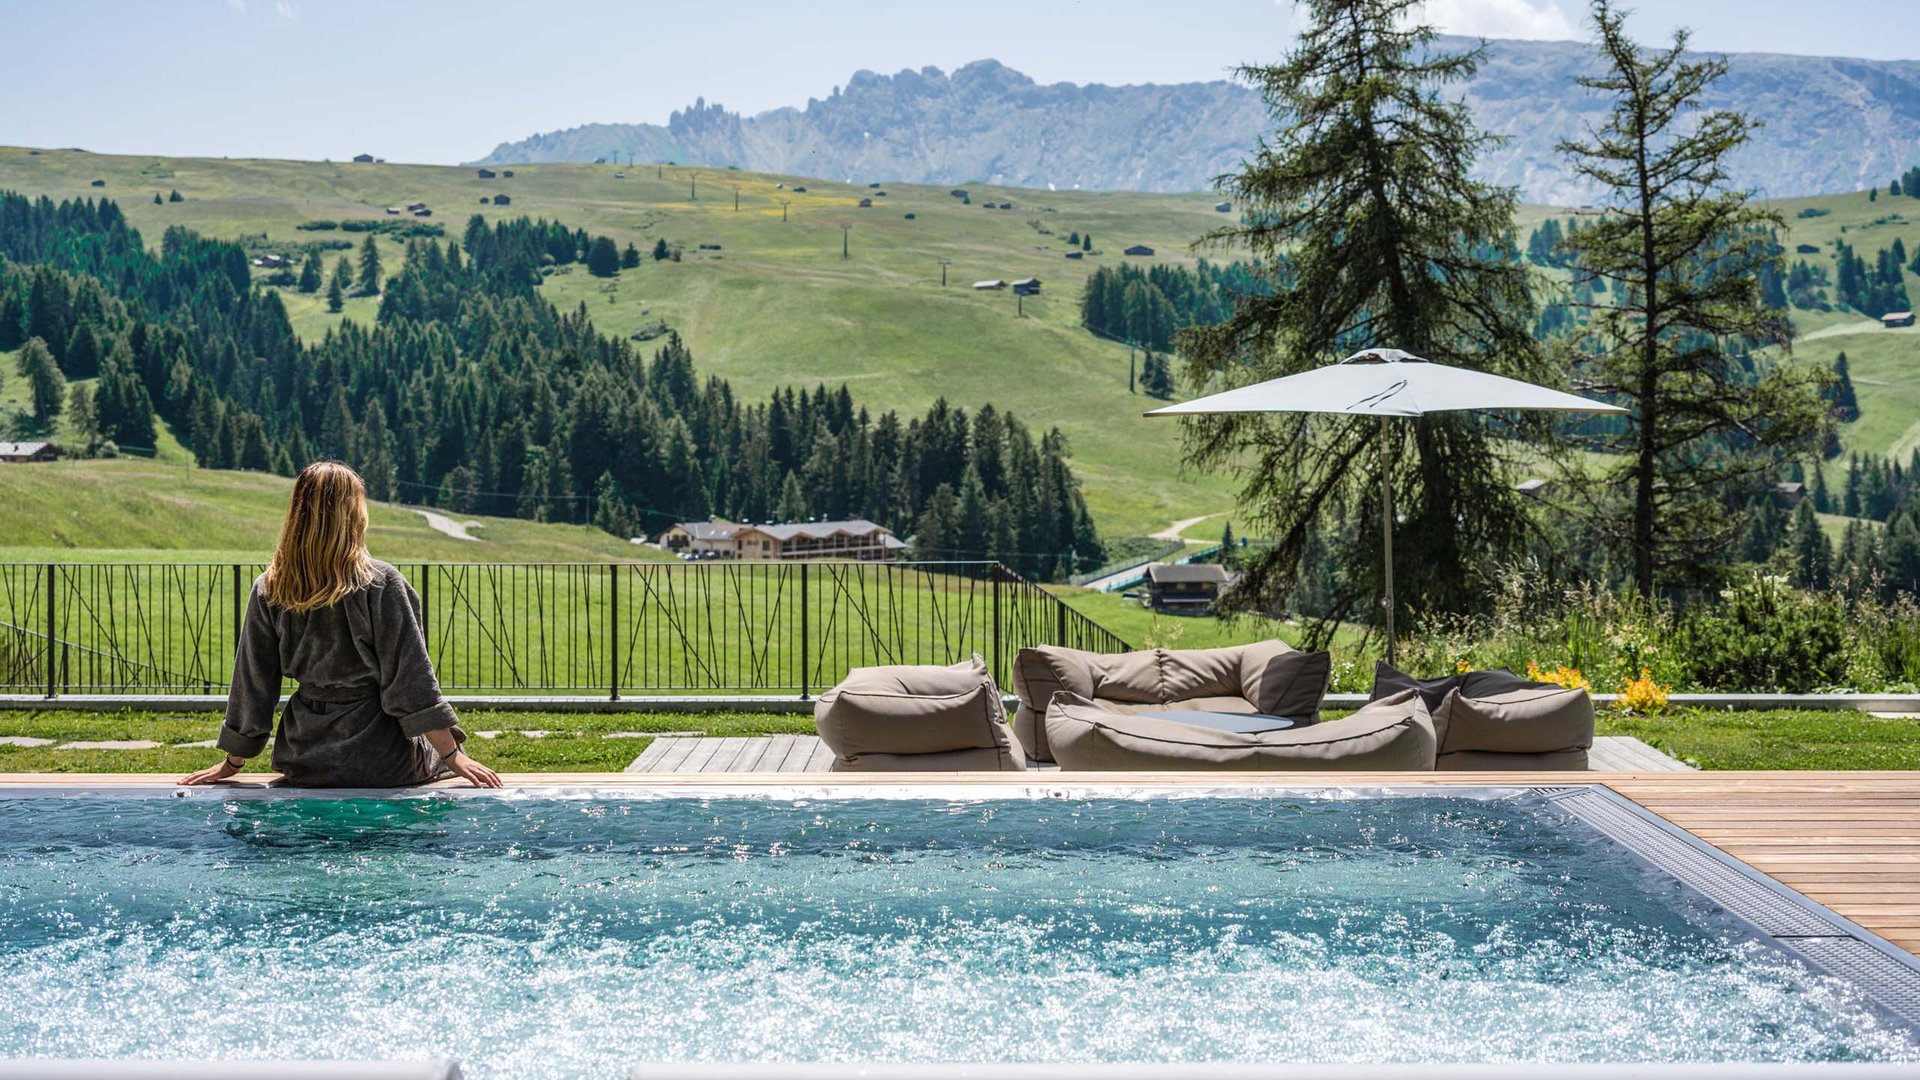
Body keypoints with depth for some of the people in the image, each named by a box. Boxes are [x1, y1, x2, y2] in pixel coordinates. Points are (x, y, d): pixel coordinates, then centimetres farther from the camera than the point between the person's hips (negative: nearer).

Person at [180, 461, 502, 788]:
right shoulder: (381, 584, -15)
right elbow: (410, 678, -15)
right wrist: (452, 755, -10)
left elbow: (251, 684, 3)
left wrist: (234, 762, 13)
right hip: (380, 760, -4)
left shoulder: (268, 590, -3)